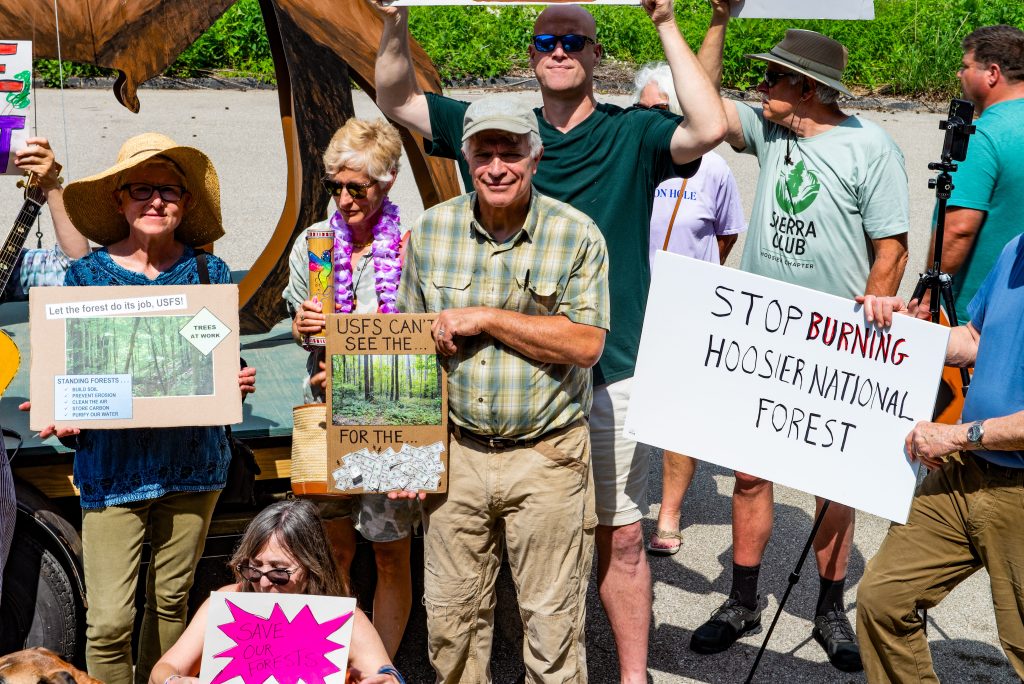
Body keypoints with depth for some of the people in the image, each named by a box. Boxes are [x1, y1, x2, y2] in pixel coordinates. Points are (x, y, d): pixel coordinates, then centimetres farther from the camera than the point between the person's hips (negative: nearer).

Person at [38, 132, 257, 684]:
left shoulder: (209, 273, 4)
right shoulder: (87, 275, 0)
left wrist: (239, 382, -10)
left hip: (193, 462, 2)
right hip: (113, 467, -2)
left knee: (172, 600, 14)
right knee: (109, 620, -5)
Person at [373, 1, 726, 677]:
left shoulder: (630, 134, 0)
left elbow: (709, 128, -19)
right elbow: (396, 100, 14)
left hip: (609, 375, -2)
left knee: (620, 537, 5)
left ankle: (634, 674, 20)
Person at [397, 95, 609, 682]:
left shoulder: (577, 235, -6)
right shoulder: (431, 230, 4)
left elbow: (586, 344, -14)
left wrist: (486, 317, -17)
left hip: (545, 457, -3)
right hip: (456, 451, 3)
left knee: (552, 622, 6)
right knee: (450, 616, 13)